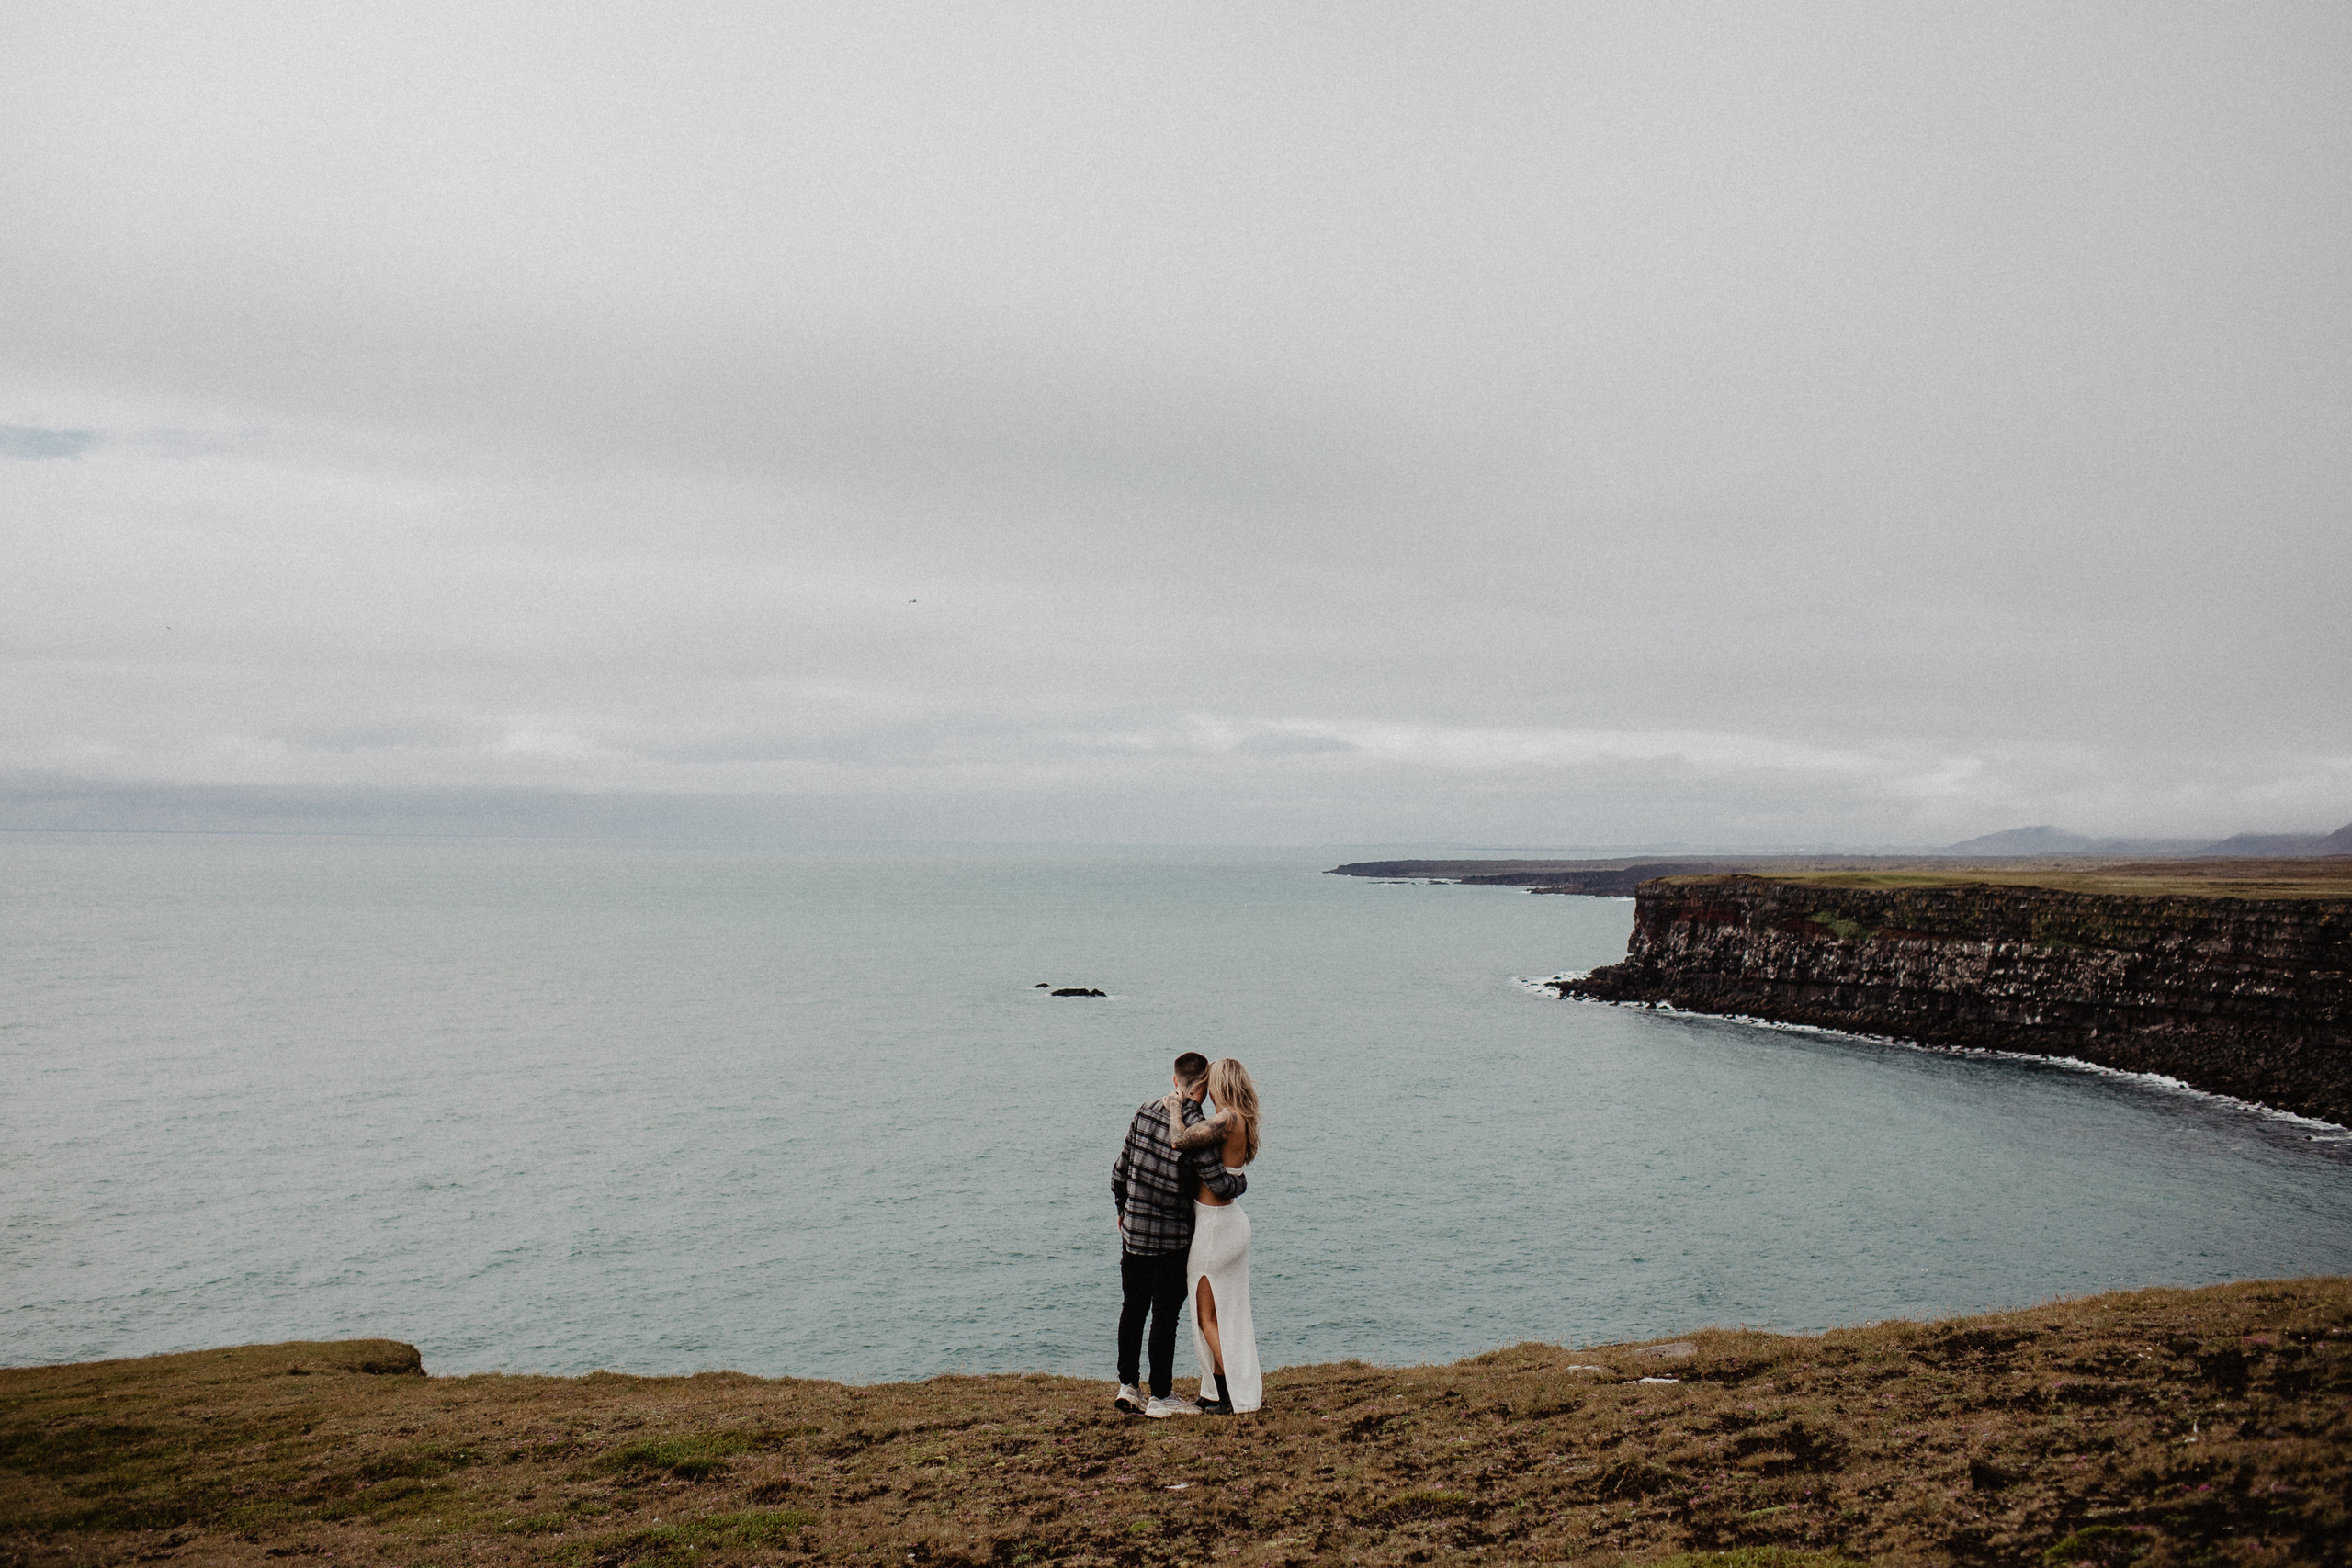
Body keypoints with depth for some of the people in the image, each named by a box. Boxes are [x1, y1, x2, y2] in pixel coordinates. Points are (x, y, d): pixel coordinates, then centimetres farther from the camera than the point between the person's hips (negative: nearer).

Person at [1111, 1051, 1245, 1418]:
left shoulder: (1145, 1111, -2)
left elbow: (1120, 1169, 6)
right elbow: (1221, 1186, -22)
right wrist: (1241, 1179, 1)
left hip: (1132, 1230, 5)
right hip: (1171, 1237, -5)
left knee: (1133, 1308, 16)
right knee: (1165, 1315, 4)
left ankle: (1127, 1385, 22)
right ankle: (1160, 1397, 11)